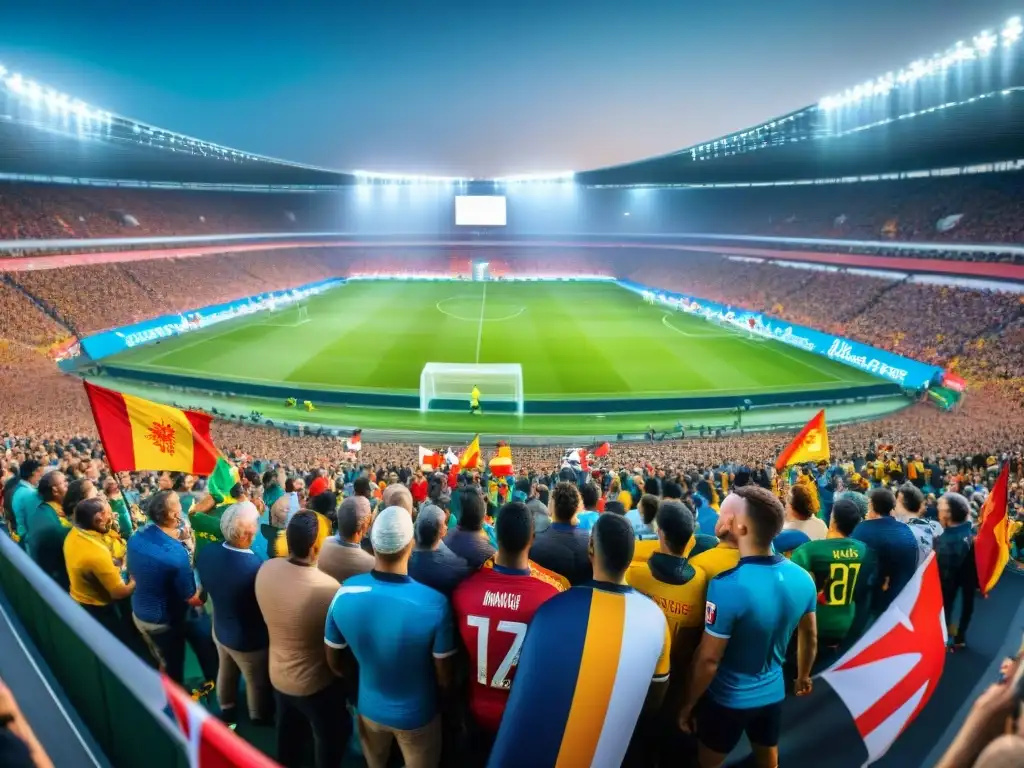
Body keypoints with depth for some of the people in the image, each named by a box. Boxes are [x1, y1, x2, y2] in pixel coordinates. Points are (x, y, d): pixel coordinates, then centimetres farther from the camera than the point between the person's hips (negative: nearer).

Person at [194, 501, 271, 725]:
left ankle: (226, 710, 56)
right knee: (257, 682, 23)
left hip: (220, 629, 5)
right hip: (249, 640, -5)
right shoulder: (257, 568, -42)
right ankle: (259, 719, 48)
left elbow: (206, 587, -1)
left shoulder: (206, 554, -22)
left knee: (226, 671, 32)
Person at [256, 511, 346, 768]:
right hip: (315, 683, -5)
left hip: (278, 675, 5)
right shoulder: (328, 588, -37)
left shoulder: (266, 569, -20)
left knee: (289, 732, 32)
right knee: (331, 737, 24)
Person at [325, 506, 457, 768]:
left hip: (369, 707, 3)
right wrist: (442, 702, 4)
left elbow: (335, 662, -7)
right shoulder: (434, 604, -34)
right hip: (417, 714, -3)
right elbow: (445, 677, -19)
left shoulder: (345, 593, -24)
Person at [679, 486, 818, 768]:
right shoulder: (802, 577, -12)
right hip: (773, 692, 5)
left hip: (729, 700, -5)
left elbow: (709, 659, -25)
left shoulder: (728, 586, -33)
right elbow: (810, 636, 5)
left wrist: (688, 704, -9)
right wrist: (803, 675, 23)